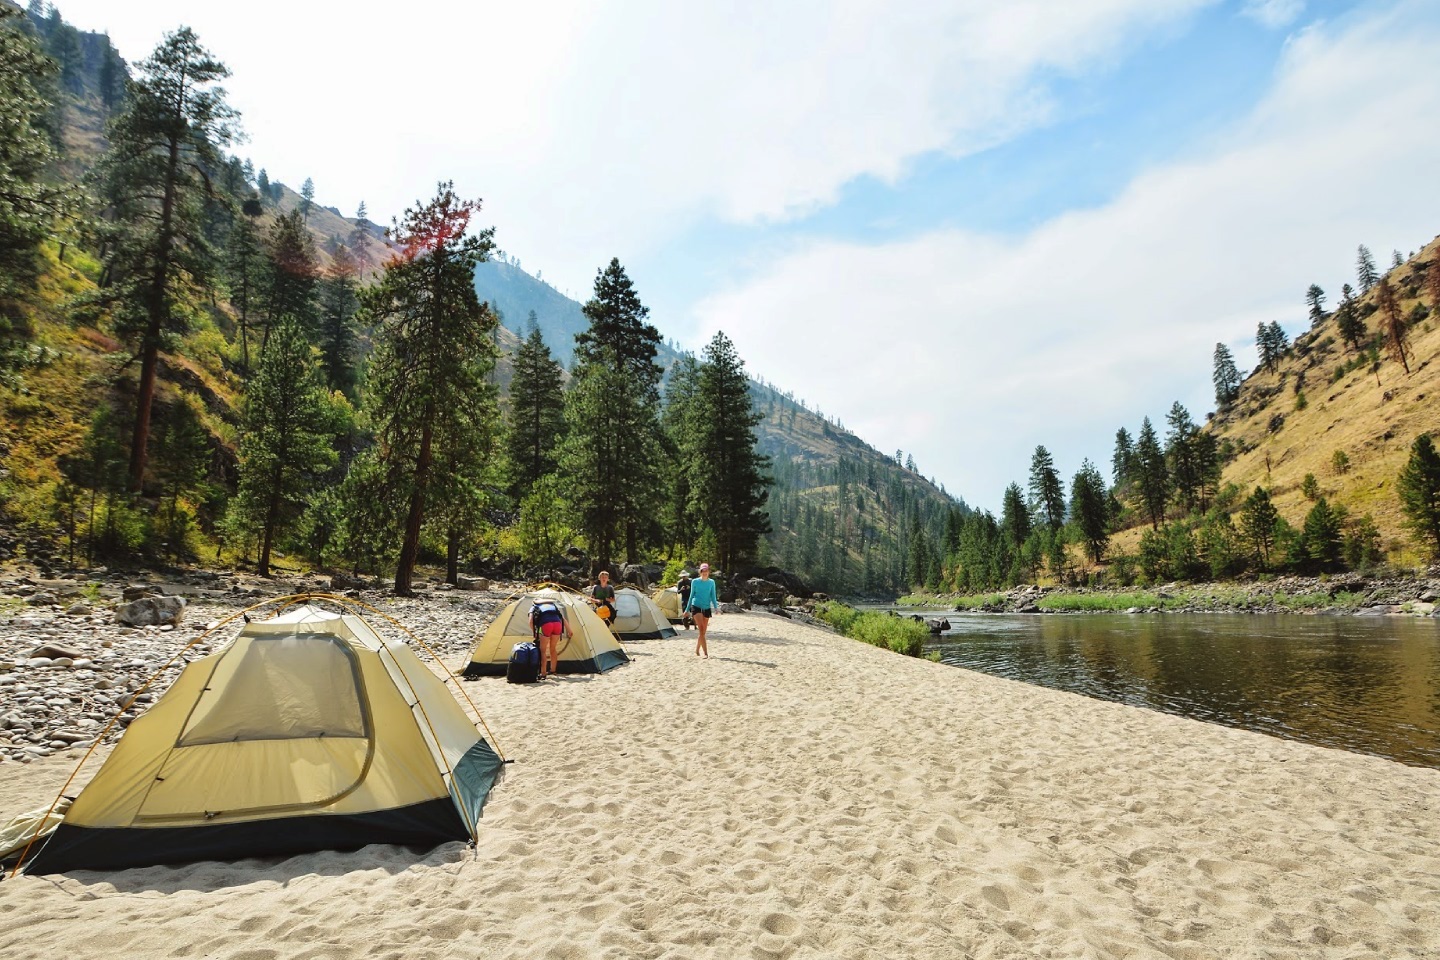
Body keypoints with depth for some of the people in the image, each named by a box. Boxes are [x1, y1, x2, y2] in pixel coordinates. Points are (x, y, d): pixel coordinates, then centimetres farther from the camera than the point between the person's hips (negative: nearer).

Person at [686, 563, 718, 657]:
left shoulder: (711, 582, 5)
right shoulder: (695, 582, 1)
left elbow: (713, 596, 7)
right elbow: (691, 596, 8)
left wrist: (716, 608, -7)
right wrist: (687, 609, 11)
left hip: (706, 608, 3)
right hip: (696, 607, -3)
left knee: (703, 632, 8)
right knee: (701, 629, -16)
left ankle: (697, 651, 25)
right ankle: (705, 653, -20)